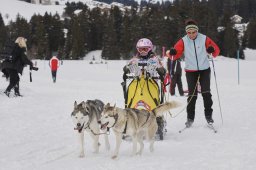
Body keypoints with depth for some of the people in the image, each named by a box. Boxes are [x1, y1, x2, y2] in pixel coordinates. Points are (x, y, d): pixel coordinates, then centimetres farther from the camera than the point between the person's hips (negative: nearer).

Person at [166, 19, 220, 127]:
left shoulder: (204, 39, -4)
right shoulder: (183, 41, -2)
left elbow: (216, 51, -5)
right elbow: (176, 53, -7)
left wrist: (212, 50, -28)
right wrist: (171, 53, -30)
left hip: (204, 70, 0)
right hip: (190, 71, 0)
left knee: (206, 93, -5)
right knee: (192, 94, 0)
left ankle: (208, 115, 7)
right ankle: (190, 117, 8)